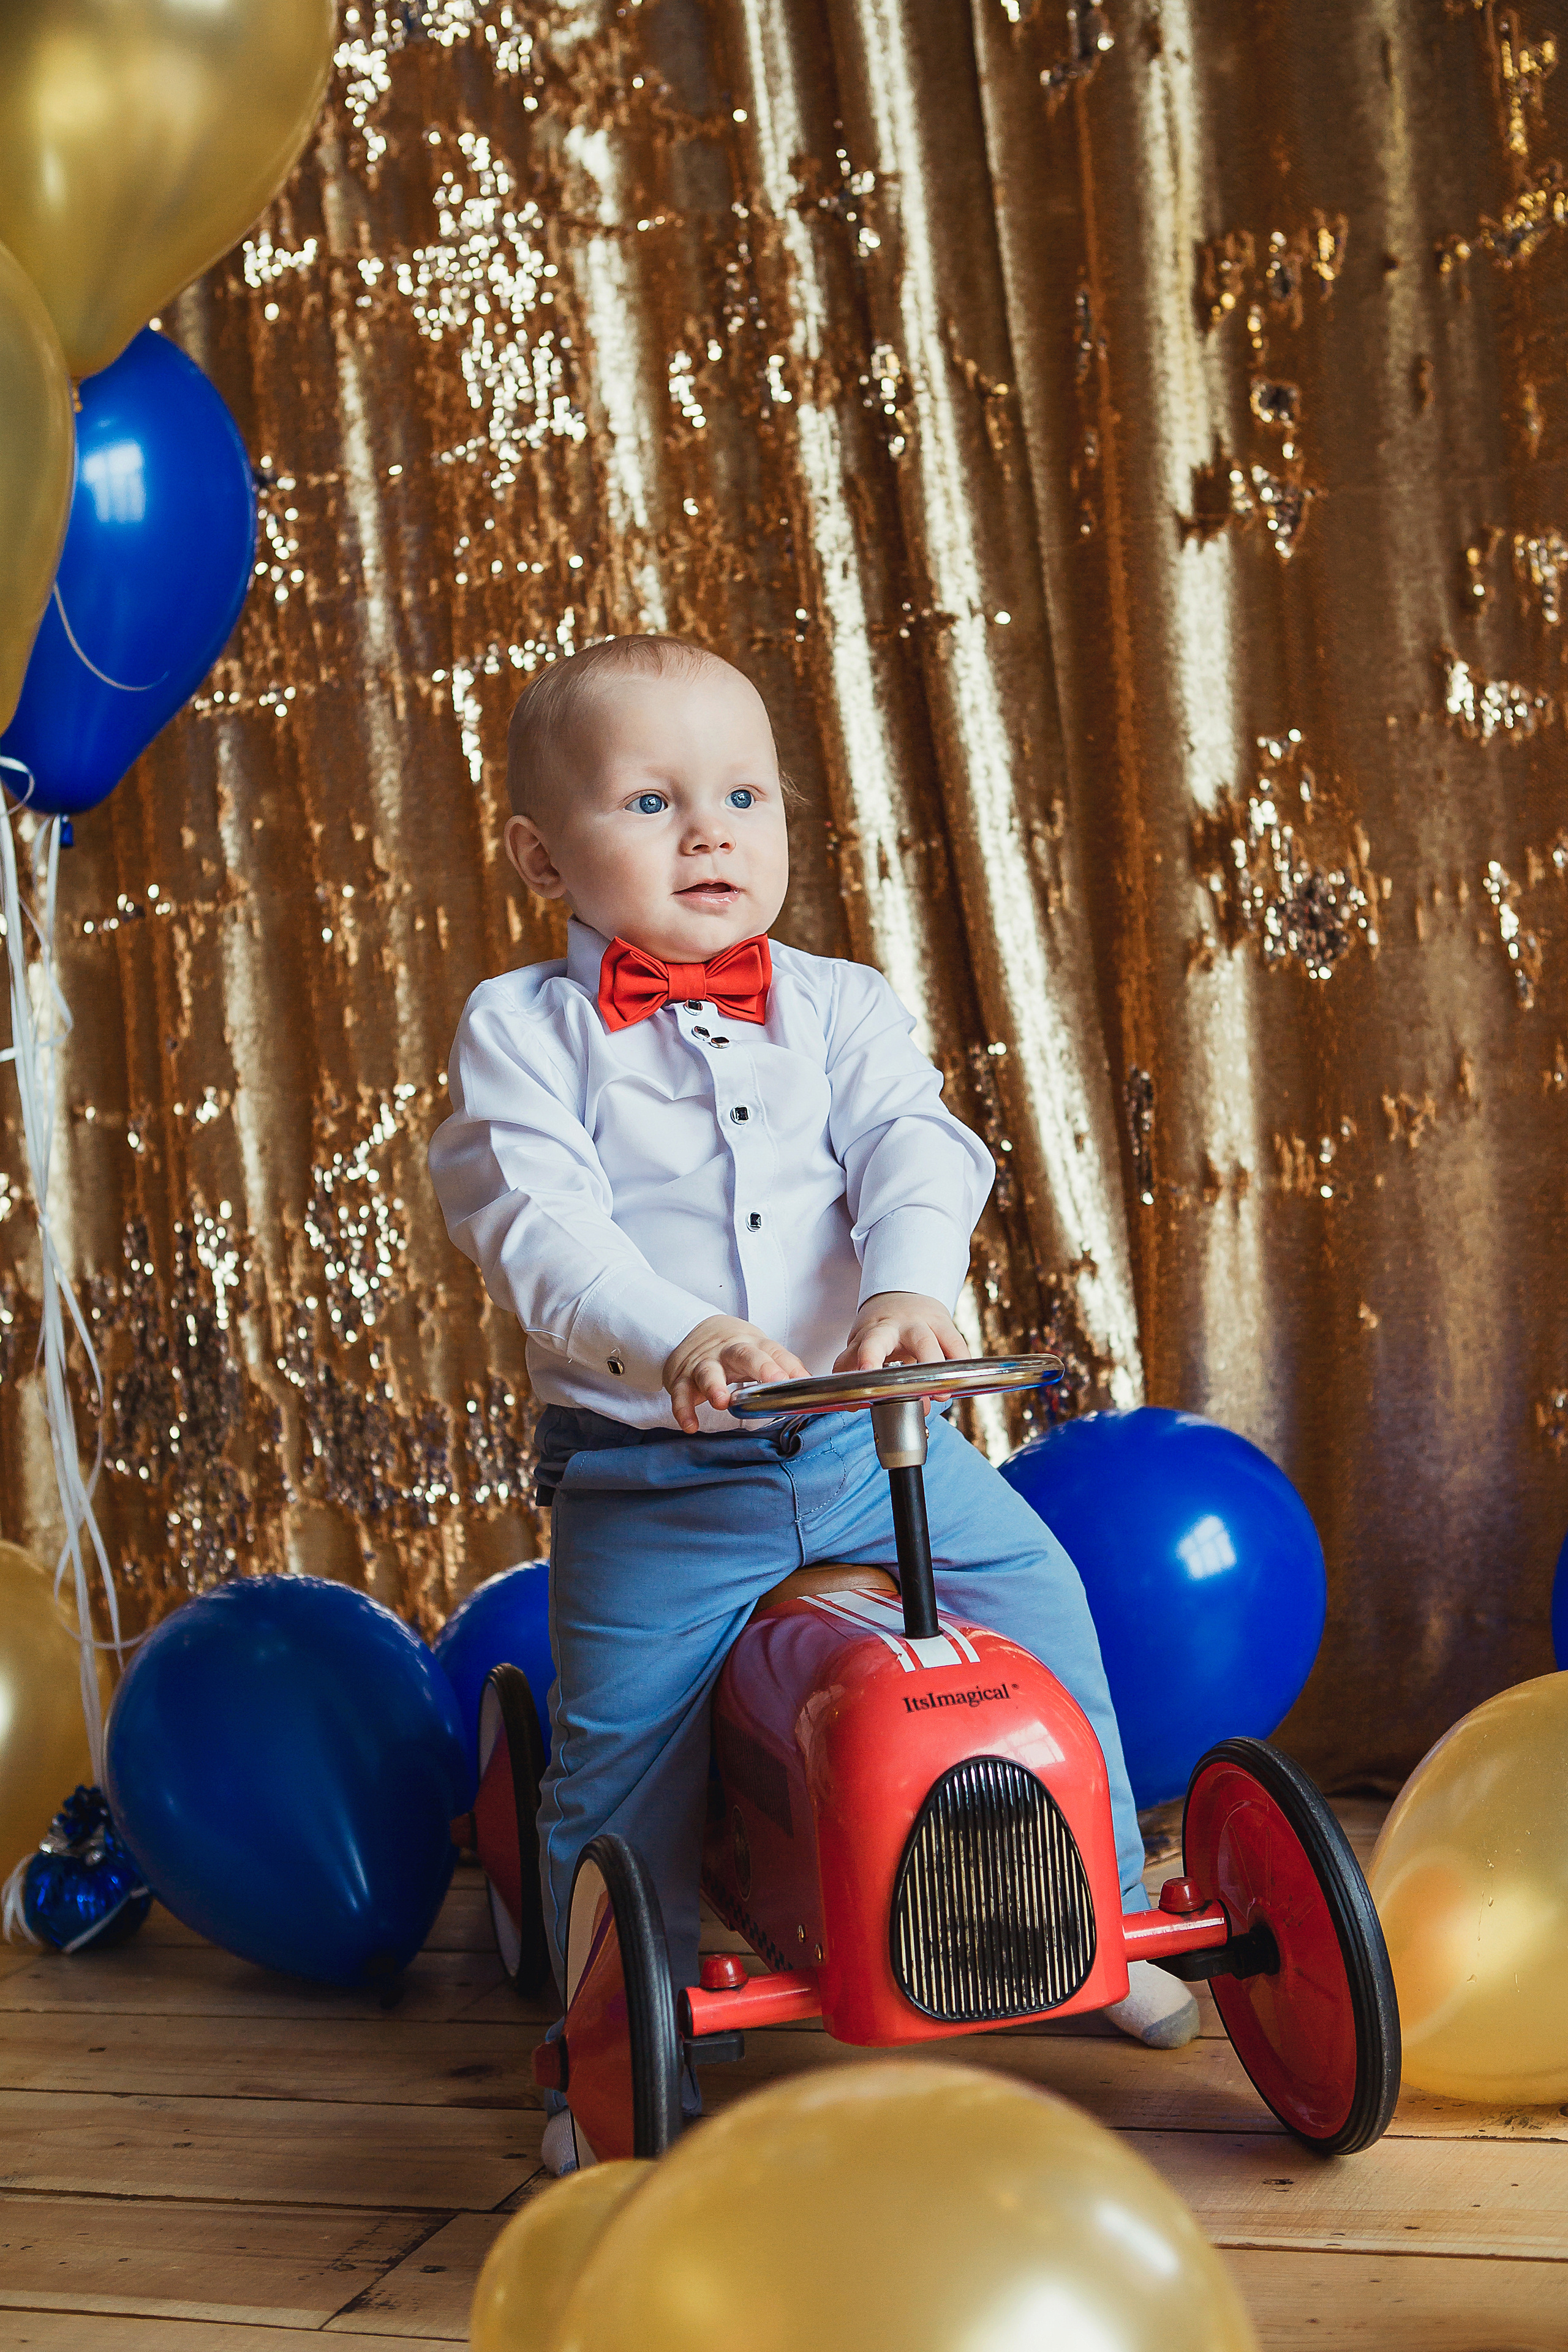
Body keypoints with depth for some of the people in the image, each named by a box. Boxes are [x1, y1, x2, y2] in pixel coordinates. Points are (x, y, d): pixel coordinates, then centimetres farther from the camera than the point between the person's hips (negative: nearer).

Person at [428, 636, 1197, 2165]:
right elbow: (534, 1222, -16)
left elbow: (916, 1154, -8)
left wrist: (909, 1289, -30)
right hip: (647, 1481, -2)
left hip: (870, 1438, 3)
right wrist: (673, 1337, -34)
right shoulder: (522, 1030, -3)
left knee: (1037, 1590, -1)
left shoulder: (839, 1007, 6)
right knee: (620, 1749, -3)